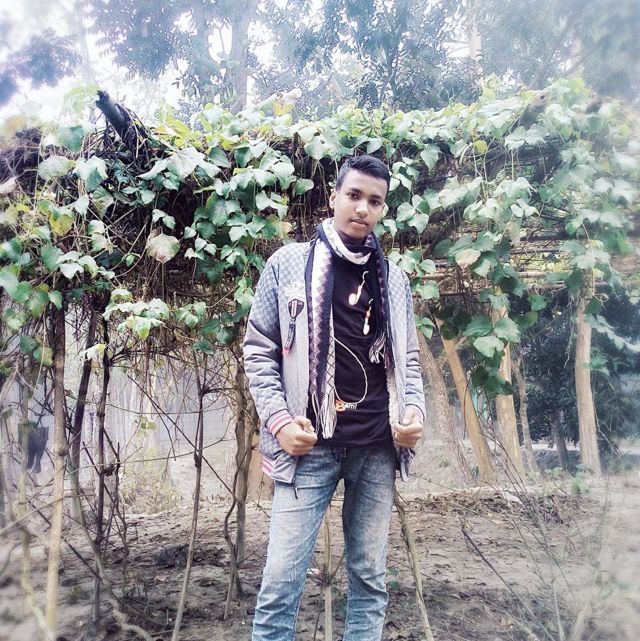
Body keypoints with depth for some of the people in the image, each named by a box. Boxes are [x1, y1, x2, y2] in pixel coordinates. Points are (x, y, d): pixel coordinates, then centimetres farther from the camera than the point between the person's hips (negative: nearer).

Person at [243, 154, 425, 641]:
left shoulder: (394, 278, 12)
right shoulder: (289, 264, 3)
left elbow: (407, 358, 17)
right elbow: (259, 351, 2)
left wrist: (414, 408, -2)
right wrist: (279, 419, -10)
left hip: (379, 448, 3)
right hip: (311, 447, -3)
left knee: (371, 578, 12)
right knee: (282, 582, -2)